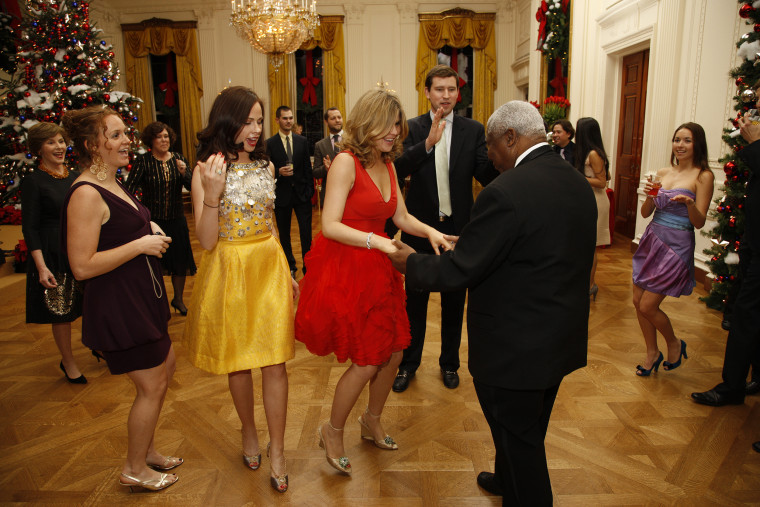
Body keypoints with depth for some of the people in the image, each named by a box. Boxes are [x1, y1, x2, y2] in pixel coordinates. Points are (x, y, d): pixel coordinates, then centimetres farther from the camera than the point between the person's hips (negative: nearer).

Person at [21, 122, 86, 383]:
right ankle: (68, 362, 24)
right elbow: (30, 228, -10)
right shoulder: (33, 181, -8)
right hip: (55, 255, -5)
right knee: (61, 311, 6)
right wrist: (41, 266, -17)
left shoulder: (76, 177, 8)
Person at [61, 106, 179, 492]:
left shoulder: (113, 183, 9)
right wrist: (140, 245, -22)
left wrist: (149, 229, 4)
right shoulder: (86, 194, -22)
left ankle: (146, 450, 39)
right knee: (152, 385, 3)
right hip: (117, 303, -10)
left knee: (165, 365, 20)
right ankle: (135, 469, 26)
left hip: (140, 295, 10)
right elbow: (82, 266, -26)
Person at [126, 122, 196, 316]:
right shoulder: (144, 161, -6)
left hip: (176, 219, 3)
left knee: (180, 262, 11)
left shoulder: (178, 158, 4)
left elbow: (192, 186, -2)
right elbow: (130, 188, -15)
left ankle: (178, 299, 31)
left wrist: (184, 172, -21)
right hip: (152, 220, -3)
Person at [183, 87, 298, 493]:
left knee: (275, 361, 1)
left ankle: (277, 452, 16)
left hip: (269, 268, 3)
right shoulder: (206, 170, -7)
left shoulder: (265, 165, 7)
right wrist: (212, 193, -26)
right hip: (230, 271, -3)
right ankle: (249, 433, 36)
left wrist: (286, 273, 16)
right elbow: (206, 240, -12)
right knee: (238, 361, 12)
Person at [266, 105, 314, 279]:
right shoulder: (270, 143, 0)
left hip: (301, 193, 1)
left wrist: (310, 189, 1)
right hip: (282, 195, -1)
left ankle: (308, 266, 10)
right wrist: (279, 172, -19)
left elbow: (307, 167, 7)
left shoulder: (302, 141, 7)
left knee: (306, 232, -1)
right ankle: (290, 266, 23)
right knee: (284, 234, 10)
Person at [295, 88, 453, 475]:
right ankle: (333, 432, 25)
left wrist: (429, 231, -8)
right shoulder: (345, 163, -14)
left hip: (375, 270, 8)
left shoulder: (387, 165, 10)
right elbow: (330, 226, -20)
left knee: (393, 352, 11)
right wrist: (376, 241, -29)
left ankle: (372, 421, 38)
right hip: (343, 270, -7)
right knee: (367, 361, -2)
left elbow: (401, 217, 11)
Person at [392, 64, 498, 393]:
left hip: (457, 227, 1)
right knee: (414, 299, 12)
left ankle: (449, 363, 33)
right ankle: (409, 363, 29)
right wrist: (428, 143, -33)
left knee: (454, 301, 14)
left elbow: (486, 177, -9)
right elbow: (399, 169, -18)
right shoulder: (413, 128, -3)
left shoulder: (473, 130, 0)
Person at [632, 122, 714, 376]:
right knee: (638, 301, 8)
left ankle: (674, 344, 24)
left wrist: (689, 202, -28)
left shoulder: (703, 176, -6)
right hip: (652, 239, 6)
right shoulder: (662, 173, 8)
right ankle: (652, 353, 27)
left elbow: (699, 222, -9)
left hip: (676, 246, -6)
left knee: (648, 306, -5)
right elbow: (645, 213, 9)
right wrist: (649, 196, -11)